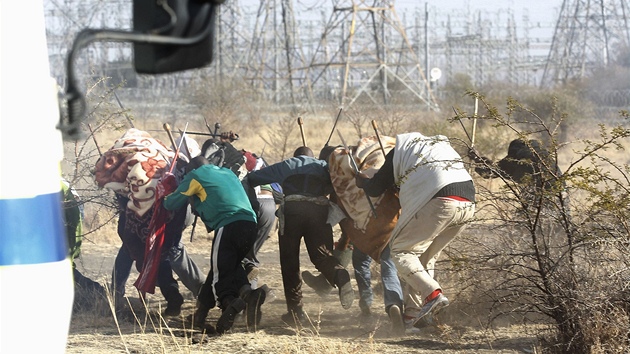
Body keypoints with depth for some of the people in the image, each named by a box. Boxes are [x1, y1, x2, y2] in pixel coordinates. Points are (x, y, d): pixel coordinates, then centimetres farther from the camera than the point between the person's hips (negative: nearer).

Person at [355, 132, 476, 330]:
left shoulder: (401, 150, 17)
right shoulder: (442, 144, 33)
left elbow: (375, 189, 16)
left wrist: (362, 181, 41)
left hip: (439, 202, -6)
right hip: (468, 205, 6)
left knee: (401, 249, 6)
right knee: (426, 256, 20)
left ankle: (432, 294, -15)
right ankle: (416, 311, 12)